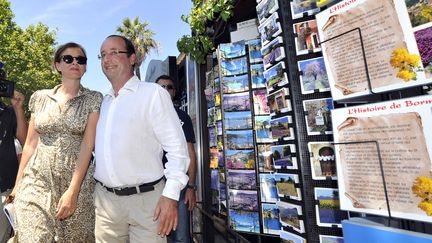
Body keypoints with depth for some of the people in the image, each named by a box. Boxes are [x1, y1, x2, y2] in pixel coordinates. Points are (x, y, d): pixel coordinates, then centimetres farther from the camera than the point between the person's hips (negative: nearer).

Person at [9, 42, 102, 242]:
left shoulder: (94, 99, -3)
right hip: (37, 179, 3)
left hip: (76, 179, -2)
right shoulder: (40, 97, 7)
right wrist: (18, 183, 9)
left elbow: (88, 145, -10)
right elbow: (30, 143, 10)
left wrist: (73, 190, -15)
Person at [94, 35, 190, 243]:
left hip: (146, 198, -5)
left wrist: (171, 195, -17)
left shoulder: (153, 93, -7)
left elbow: (176, 146, -12)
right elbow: (97, 148, 19)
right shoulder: (102, 102, 12)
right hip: (104, 198, 6)